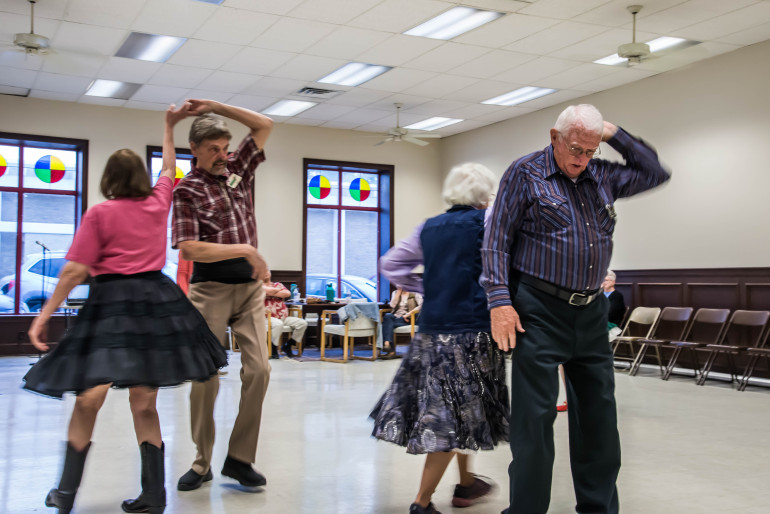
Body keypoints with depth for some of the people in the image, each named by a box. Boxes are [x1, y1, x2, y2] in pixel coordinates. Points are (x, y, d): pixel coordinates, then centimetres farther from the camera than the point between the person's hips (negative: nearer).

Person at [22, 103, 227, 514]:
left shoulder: (100, 214, -2)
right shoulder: (158, 202, 9)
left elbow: (76, 269, -6)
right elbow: (169, 168, 30)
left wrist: (44, 315, -2)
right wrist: (169, 127, 43)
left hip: (111, 300, -4)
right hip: (156, 297, 4)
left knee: (89, 396, -1)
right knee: (144, 402, 8)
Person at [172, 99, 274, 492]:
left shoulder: (237, 169, 10)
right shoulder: (187, 190, -5)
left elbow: (264, 125, 13)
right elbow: (189, 249, -15)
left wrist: (216, 107, 4)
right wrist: (244, 249, -15)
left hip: (249, 287, 4)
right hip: (210, 290, -4)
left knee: (258, 369, -5)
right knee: (205, 377, 1)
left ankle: (239, 459, 7)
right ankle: (202, 463, 16)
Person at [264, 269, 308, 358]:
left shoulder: (278, 285, 21)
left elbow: (288, 294, 1)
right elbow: (268, 291, -16)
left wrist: (272, 293, -3)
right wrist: (278, 290, 1)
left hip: (284, 317, 6)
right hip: (269, 317, -6)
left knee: (302, 323, -11)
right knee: (278, 324, -38)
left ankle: (287, 345, 2)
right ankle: (273, 348, -17)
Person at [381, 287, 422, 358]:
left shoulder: (415, 294, 3)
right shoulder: (395, 293, 18)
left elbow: (421, 306, -12)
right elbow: (392, 305, 0)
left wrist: (409, 313, -19)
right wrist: (399, 292, -1)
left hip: (407, 319, -4)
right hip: (395, 317, 4)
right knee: (387, 315, -32)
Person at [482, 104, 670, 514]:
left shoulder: (602, 177, 13)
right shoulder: (525, 173, -3)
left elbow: (655, 172, 22)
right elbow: (497, 241, -6)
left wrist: (614, 133, 11)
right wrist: (500, 302, -15)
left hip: (591, 312, 6)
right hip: (540, 311, -6)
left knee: (598, 414, 12)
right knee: (536, 415, -4)